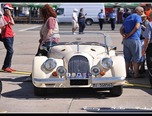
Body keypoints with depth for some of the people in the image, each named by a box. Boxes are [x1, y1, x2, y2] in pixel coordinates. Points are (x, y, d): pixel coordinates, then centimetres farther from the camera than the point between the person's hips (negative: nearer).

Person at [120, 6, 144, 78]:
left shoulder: (127, 18, 21)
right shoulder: (138, 17, -4)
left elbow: (121, 29, 15)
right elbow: (136, 27, -20)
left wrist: (123, 35, -2)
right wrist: (129, 35, -12)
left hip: (125, 40, 8)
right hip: (134, 40, -7)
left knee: (127, 58, 11)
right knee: (136, 58, 2)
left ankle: (127, 74, 14)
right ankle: (136, 74, 5)